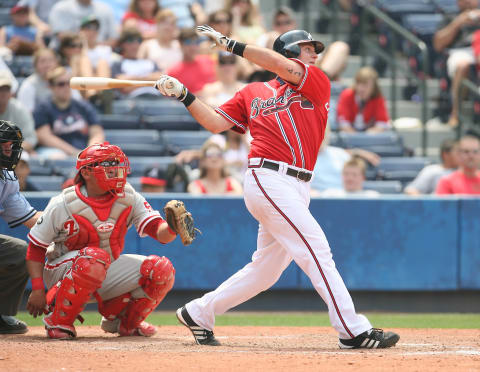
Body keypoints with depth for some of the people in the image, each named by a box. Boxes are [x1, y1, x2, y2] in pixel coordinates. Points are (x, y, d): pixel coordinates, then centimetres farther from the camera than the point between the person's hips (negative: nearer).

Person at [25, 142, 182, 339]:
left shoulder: (128, 198, -7)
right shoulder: (62, 205, -17)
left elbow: (159, 232, -15)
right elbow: (36, 248, -9)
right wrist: (38, 289, -18)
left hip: (108, 273, 5)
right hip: (63, 270, -5)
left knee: (162, 270, -15)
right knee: (95, 257, -39)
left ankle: (123, 322, 9)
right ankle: (58, 320, -21)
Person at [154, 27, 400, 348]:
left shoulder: (318, 82, 13)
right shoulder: (253, 93, 11)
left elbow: (289, 70, -6)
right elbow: (215, 123, 10)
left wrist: (234, 46, -10)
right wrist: (184, 95, -1)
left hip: (296, 189, 5)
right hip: (269, 180, -5)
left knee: (266, 269, 11)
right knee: (316, 251, -14)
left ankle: (199, 313, 24)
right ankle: (353, 331, -16)